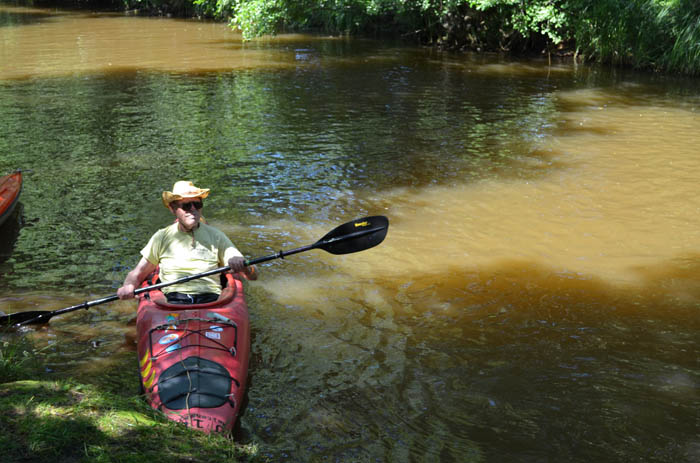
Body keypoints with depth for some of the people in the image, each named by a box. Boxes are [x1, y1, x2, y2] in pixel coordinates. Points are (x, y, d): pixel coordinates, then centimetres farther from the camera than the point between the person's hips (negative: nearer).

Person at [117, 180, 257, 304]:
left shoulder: (215, 236, 13)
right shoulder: (162, 237, 15)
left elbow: (253, 276, 9)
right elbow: (137, 274, 18)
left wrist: (242, 266, -15)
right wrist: (128, 286, -5)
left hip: (210, 299, 0)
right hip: (173, 300, 0)